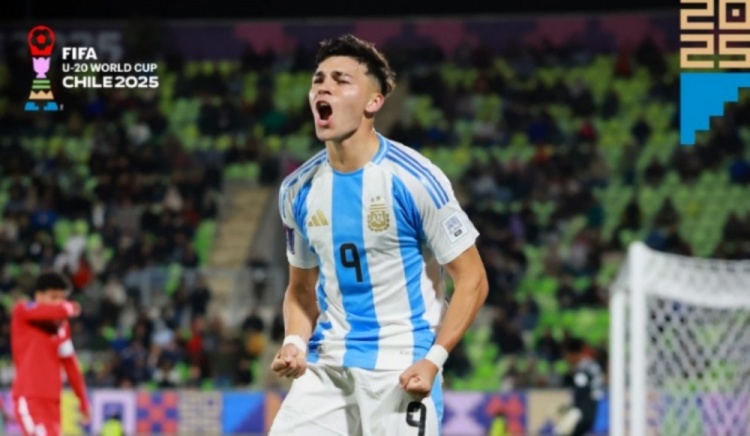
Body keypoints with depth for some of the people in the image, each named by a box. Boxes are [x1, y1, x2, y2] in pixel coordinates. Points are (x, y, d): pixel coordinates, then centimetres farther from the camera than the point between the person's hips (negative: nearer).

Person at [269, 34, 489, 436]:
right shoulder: (298, 190, 6)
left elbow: (471, 279, -5)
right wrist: (295, 342, -3)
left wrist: (433, 359, -17)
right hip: (325, 367, 5)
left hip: (400, 371, -5)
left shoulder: (414, 180, -10)